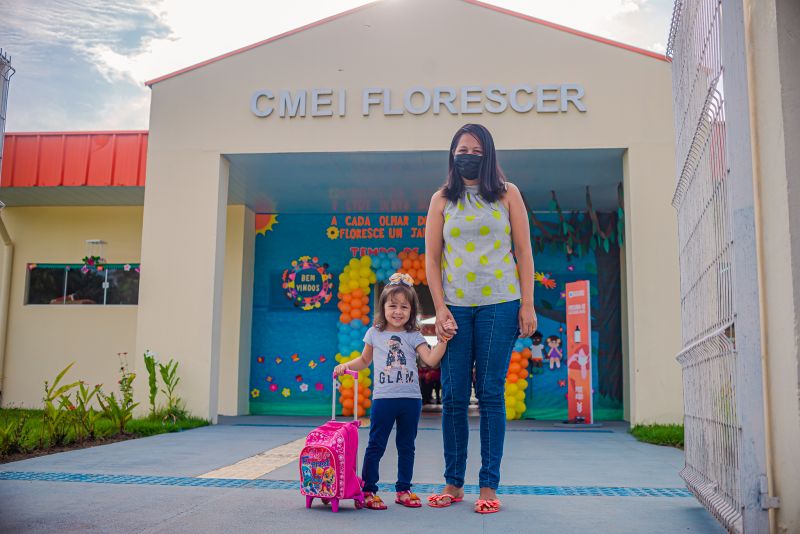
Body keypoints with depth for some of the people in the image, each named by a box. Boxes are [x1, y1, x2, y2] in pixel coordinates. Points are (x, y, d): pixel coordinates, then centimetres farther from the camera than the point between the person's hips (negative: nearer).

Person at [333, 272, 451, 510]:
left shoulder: (413, 336, 4)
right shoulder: (375, 333, 6)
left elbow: (431, 359, -8)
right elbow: (365, 360, 19)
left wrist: (443, 340, -19)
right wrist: (346, 366, 3)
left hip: (411, 399, 1)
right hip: (383, 398, -1)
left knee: (406, 446, 10)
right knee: (376, 446, 1)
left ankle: (403, 489, 21)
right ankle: (368, 490, 8)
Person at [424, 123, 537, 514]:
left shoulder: (507, 194, 7)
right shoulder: (442, 199, 10)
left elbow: (523, 251, 5)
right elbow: (431, 258, 7)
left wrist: (527, 304, -2)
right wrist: (440, 308, -3)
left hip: (499, 304, -1)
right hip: (455, 307, 2)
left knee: (490, 394, 0)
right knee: (453, 397, 3)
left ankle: (489, 486, 7)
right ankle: (453, 483, 13)